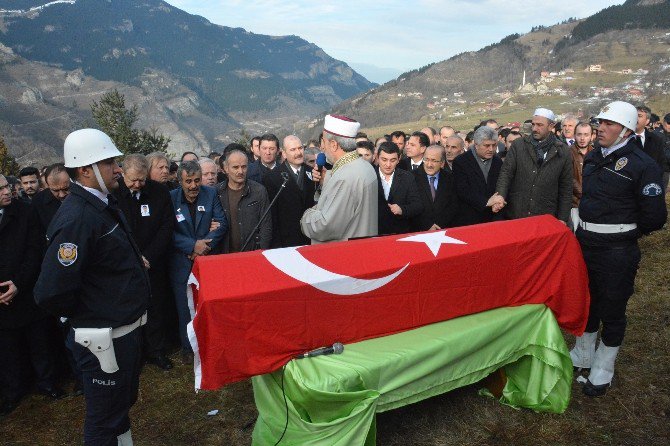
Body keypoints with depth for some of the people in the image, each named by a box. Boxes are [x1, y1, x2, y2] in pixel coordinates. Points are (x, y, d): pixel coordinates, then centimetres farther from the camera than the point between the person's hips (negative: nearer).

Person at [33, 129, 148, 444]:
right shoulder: (76, 219, -26)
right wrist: (83, 314, -12)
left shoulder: (104, 205, 5)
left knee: (123, 403, 26)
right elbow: (52, 293, -30)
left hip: (126, 329, 9)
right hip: (104, 339, -9)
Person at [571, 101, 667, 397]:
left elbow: (655, 217, -16)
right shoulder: (592, 158, 7)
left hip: (617, 251, -7)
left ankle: (603, 369, 26)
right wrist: (587, 227, 10)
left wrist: (623, 232, -4)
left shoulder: (643, 165, -15)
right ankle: (583, 355, 39)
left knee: (612, 310, 8)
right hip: (584, 241, 7)